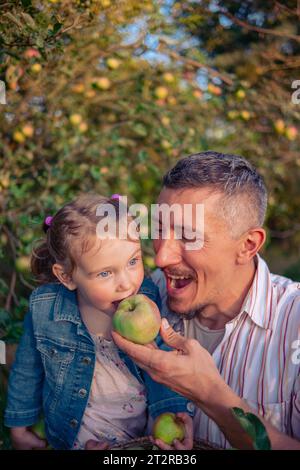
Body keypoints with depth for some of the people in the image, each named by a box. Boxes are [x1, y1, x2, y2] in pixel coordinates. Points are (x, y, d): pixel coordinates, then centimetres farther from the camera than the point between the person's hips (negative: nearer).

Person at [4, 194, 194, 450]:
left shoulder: (148, 300, -24)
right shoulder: (44, 310, -23)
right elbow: (28, 371, -6)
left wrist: (175, 411, -35)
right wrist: (20, 427, 5)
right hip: (71, 438, 0)